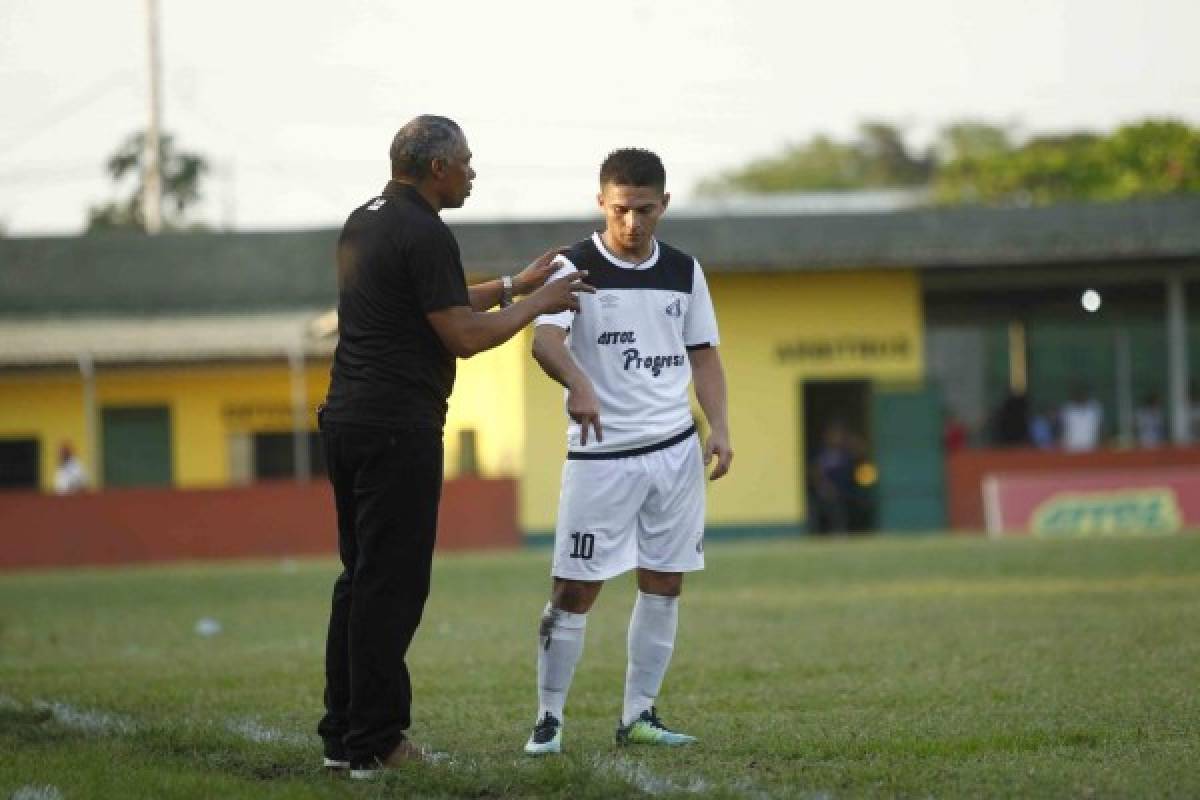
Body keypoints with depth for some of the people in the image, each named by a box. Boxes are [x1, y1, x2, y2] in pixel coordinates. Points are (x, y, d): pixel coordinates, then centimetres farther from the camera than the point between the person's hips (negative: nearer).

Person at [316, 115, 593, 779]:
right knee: (391, 586, -5)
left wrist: (514, 286, 30)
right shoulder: (424, 235, -13)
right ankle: (374, 744, -3)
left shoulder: (364, 221, 16)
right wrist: (534, 304, -1)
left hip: (345, 419, 9)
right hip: (397, 430, -9)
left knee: (361, 578, 14)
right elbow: (465, 336, -15)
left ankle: (343, 735, 16)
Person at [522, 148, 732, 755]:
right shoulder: (575, 268, -6)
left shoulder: (684, 271, 9)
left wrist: (718, 426, 1)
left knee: (664, 585, 5)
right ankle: (548, 719, 2)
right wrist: (577, 382, -44)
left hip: (675, 450, 5)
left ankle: (638, 716, 13)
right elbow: (545, 340, -23)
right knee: (574, 589, -6)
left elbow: (703, 356, 16)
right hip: (600, 454, -5)